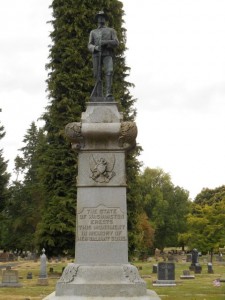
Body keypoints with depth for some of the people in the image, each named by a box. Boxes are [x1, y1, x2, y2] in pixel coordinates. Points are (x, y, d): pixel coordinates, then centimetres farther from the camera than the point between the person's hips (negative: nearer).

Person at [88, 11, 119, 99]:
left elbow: (116, 43, 4)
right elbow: (89, 46, 10)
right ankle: (99, 97, 0)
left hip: (107, 55, -2)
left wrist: (106, 42, -14)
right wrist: (96, 48, -14)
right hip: (97, 56, 2)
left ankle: (108, 93, -37)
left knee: (109, 71, -28)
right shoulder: (93, 32, 23)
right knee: (98, 77, -6)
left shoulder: (111, 30, 19)